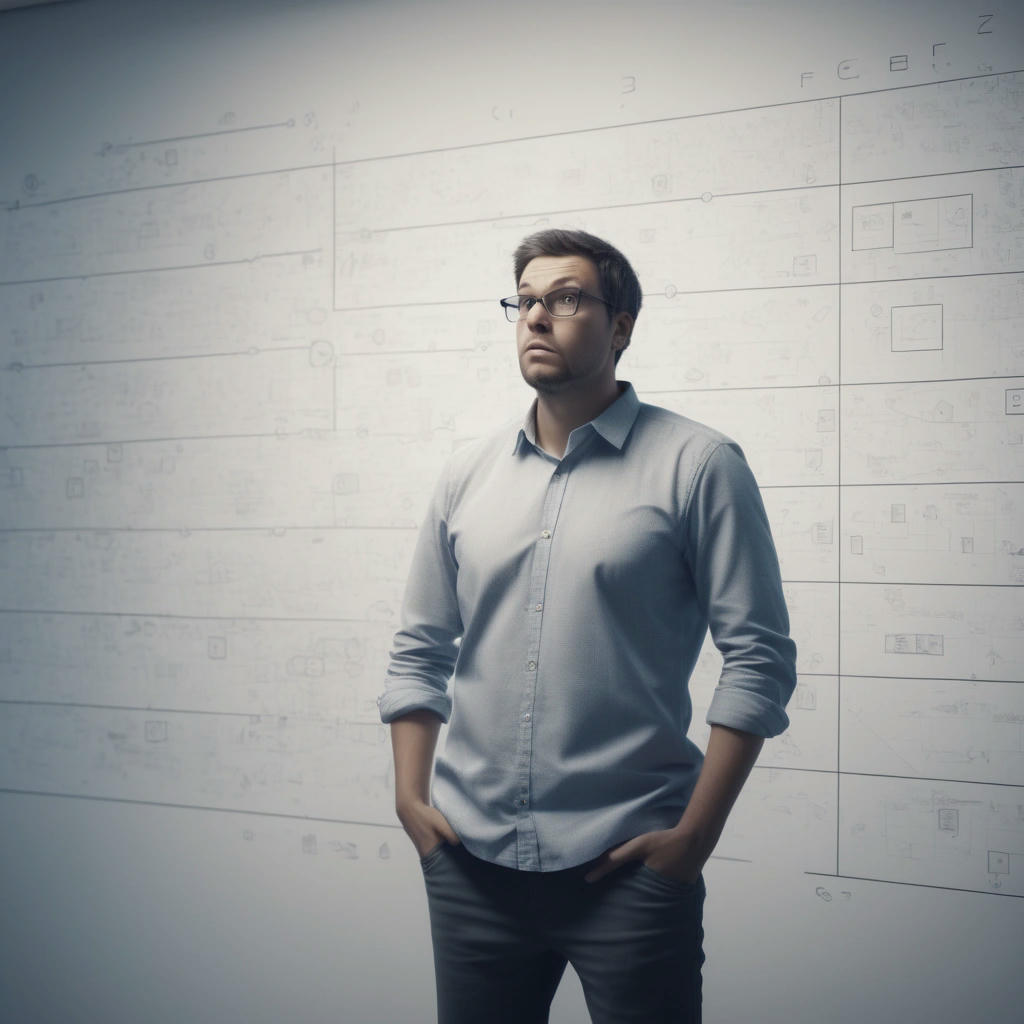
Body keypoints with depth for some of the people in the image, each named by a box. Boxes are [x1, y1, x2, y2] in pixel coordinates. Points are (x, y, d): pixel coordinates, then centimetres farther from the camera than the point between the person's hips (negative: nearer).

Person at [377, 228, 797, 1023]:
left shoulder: (697, 464, -4)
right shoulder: (470, 473, 9)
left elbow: (760, 657, -7)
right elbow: (420, 651, 13)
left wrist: (696, 834, -11)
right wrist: (411, 796, 4)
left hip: (627, 864, -4)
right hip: (470, 859, 4)